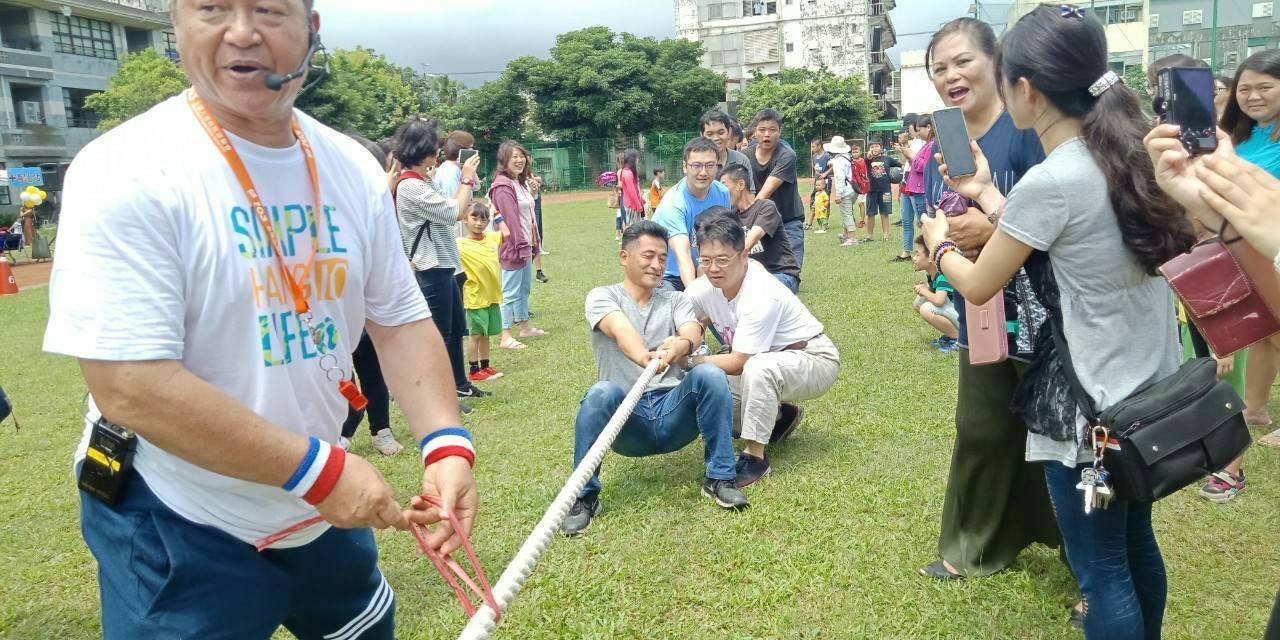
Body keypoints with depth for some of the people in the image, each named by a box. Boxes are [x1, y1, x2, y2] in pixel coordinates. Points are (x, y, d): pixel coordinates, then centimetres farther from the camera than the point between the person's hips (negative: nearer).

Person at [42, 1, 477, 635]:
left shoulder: (352, 169, -3)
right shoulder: (125, 171, -19)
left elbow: (399, 320, 2)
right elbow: (130, 388, -24)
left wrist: (446, 443, -12)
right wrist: (317, 467, -24)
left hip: (324, 512, 6)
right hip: (176, 532, -6)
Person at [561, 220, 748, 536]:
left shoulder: (676, 300, 15)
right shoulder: (602, 297, 6)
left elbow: (693, 332, -9)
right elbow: (621, 329, -18)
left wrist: (681, 345, -36)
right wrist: (645, 358, -41)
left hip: (674, 413, 2)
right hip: (626, 419, -2)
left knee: (710, 374, -26)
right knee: (601, 392, -33)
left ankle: (720, 478, -14)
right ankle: (584, 496, -19)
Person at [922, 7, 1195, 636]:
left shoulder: (1049, 182, -22)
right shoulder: (1128, 156, 2)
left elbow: (978, 286, -9)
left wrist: (937, 241, 10)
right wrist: (985, 194, 16)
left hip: (1091, 407, -9)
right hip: (1152, 392, 9)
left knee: (1100, 569, 7)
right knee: (1136, 545, 24)